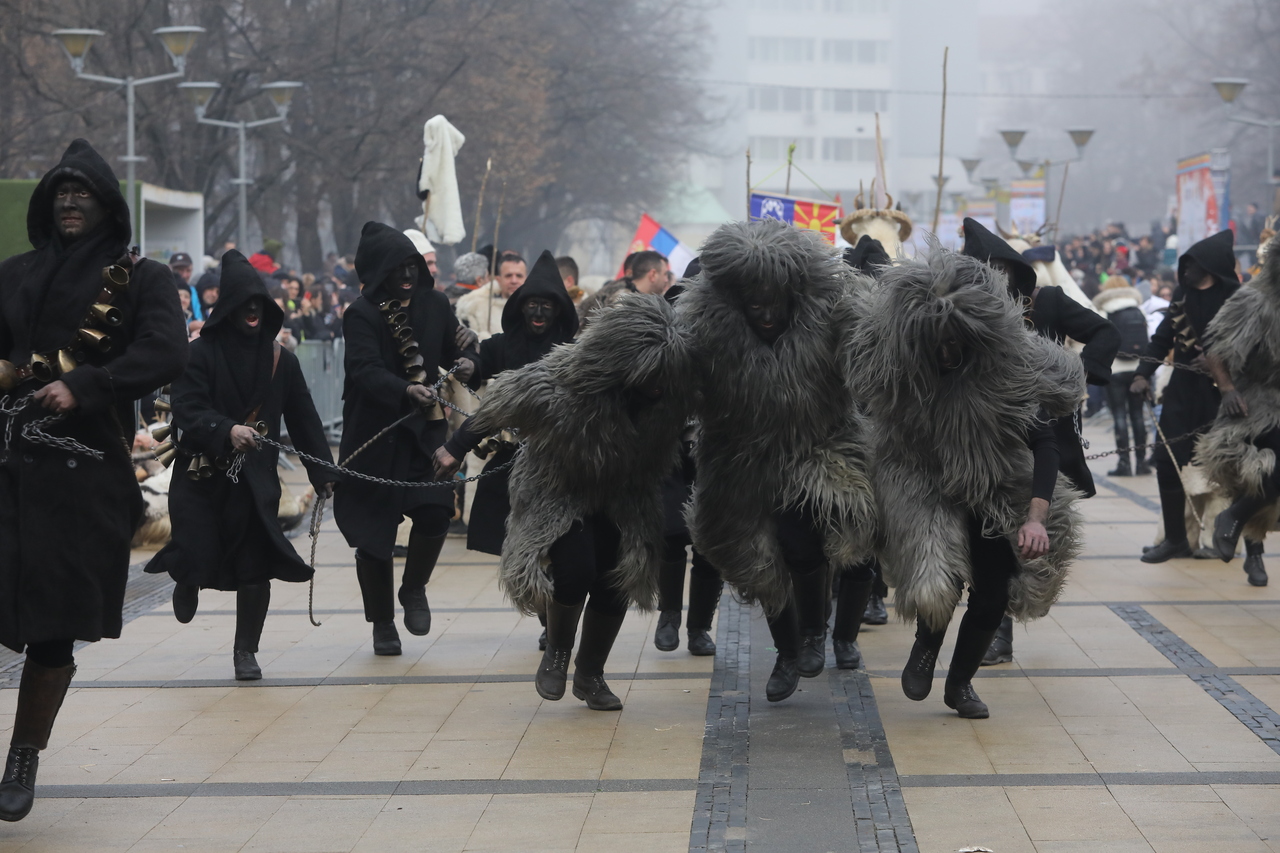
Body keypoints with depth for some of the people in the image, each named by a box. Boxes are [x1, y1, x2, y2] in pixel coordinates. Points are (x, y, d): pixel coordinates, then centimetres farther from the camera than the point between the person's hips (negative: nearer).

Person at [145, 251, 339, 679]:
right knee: (198, 557, -10)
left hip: (256, 479, 2)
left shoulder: (281, 359, 6)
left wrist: (323, 474, 4)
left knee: (255, 568, -4)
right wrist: (226, 430, -32)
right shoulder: (202, 353, -4)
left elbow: (303, 420, 8)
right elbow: (186, 409, -15)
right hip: (202, 476, -2)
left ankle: (246, 651, 15)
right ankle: (187, 583, 31)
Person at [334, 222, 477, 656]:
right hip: (375, 436, -3)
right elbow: (366, 371, -22)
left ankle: (414, 590, 13)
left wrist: (465, 361, -13)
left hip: (425, 429, 3)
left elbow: (456, 346, 12)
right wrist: (405, 391, -40)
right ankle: (382, 623, 17)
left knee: (435, 511, -15)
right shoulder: (361, 314, -9)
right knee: (374, 528, 1)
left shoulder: (434, 304, 5)